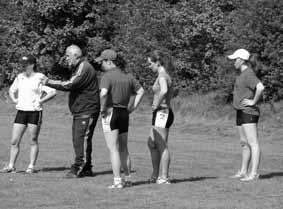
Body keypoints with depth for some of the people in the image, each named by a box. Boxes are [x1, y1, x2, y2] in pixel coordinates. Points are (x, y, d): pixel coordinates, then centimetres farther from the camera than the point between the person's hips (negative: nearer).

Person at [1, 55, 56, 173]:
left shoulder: (40, 78, -6)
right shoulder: (20, 77, 12)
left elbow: (53, 92, -11)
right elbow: (11, 90, 27)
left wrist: (40, 101, -14)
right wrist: (14, 99, 9)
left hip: (34, 112, -5)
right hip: (21, 111, 5)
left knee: (33, 141, 1)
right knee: (14, 141, 1)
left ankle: (31, 166, 7)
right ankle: (11, 166, 6)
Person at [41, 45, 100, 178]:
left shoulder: (84, 68, -16)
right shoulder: (78, 68, 20)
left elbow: (69, 85, -23)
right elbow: (71, 86, 18)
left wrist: (49, 82, -16)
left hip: (86, 112, -11)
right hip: (79, 112, 11)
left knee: (81, 139, -11)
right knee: (77, 140, 11)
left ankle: (78, 169, -11)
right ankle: (86, 169, 16)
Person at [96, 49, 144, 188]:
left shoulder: (108, 76, -12)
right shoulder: (127, 76, 11)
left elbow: (103, 93, -27)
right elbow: (141, 91, 15)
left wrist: (102, 109, -13)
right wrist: (132, 107, 13)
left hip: (111, 112, -7)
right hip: (124, 114, 7)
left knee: (113, 149, -5)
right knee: (123, 149, 17)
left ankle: (117, 181, -8)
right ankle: (127, 178, 22)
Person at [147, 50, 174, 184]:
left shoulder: (162, 75, -15)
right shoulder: (166, 75, 14)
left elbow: (164, 90, -35)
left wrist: (157, 104, -21)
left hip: (161, 113, -10)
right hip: (161, 114, 10)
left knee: (162, 147, -5)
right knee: (151, 144, 16)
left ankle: (164, 178, -2)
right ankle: (155, 175, 21)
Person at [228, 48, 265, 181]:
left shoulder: (248, 74, -14)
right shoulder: (242, 74, 17)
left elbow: (260, 87, -29)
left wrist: (254, 102, -19)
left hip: (248, 112, -11)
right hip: (241, 112, 11)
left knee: (252, 143, -12)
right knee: (244, 143, 14)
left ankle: (254, 173, -15)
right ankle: (243, 172, 20)